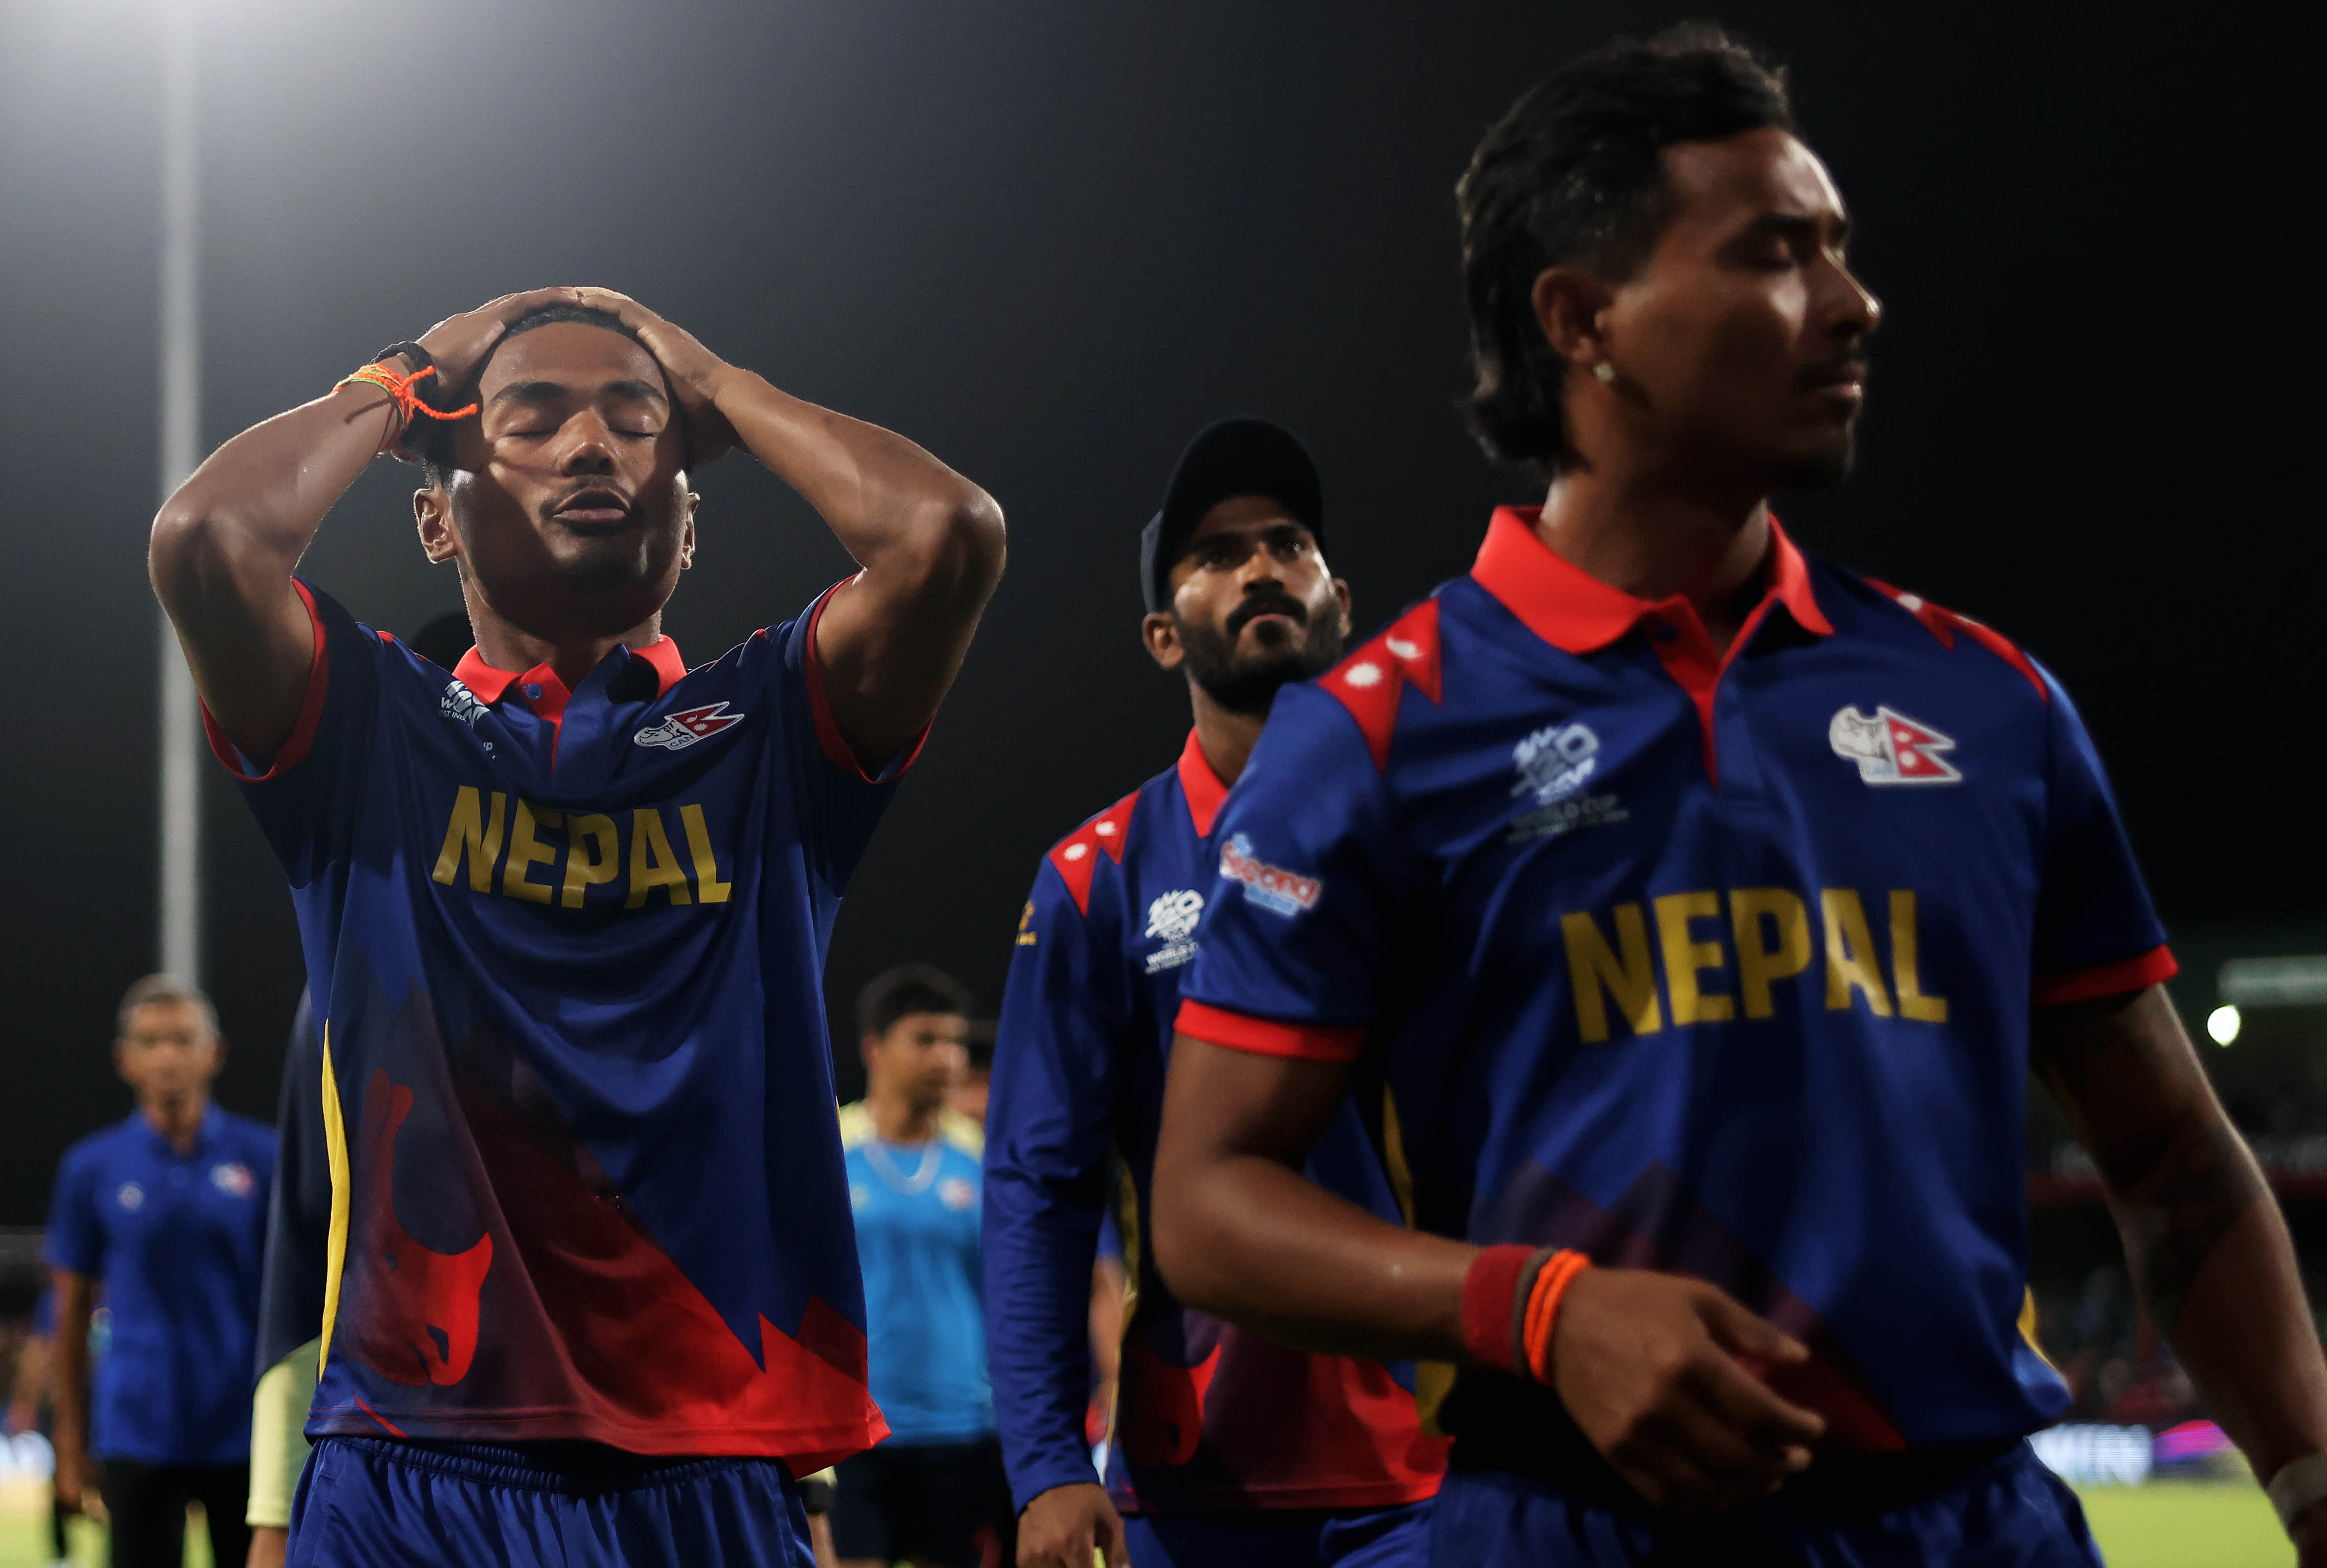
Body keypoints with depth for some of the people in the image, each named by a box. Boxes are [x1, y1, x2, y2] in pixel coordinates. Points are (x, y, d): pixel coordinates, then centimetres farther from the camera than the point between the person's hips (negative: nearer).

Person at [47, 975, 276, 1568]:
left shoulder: (264, 1157, 3)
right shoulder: (92, 1168, 4)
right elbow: (72, 1312, 8)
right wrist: (72, 1445, 7)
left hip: (246, 1432, 0)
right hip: (137, 1436, 0)